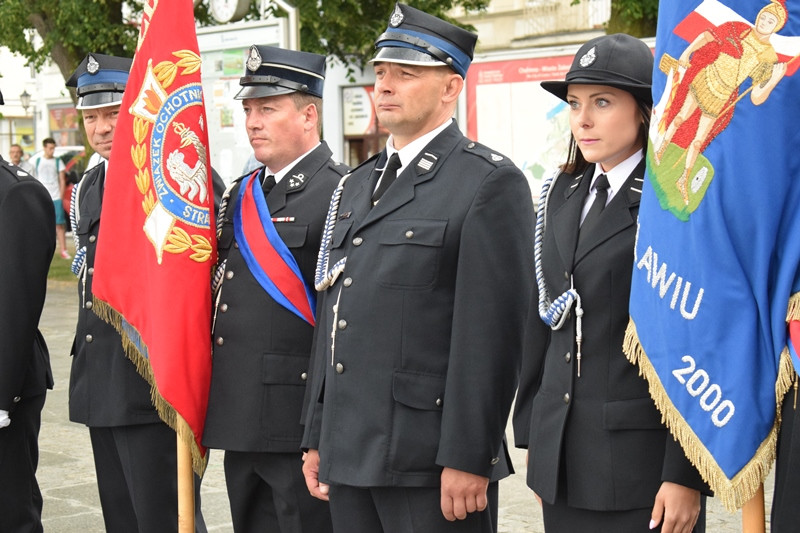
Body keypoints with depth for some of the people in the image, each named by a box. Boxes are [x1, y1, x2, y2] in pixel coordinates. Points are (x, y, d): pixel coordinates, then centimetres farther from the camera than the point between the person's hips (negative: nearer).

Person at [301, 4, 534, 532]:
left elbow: (492, 334, -14)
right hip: (348, 455, 7)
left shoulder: (490, 182, -7)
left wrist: (468, 459, -17)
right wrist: (317, 439, 15)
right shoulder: (356, 186, 17)